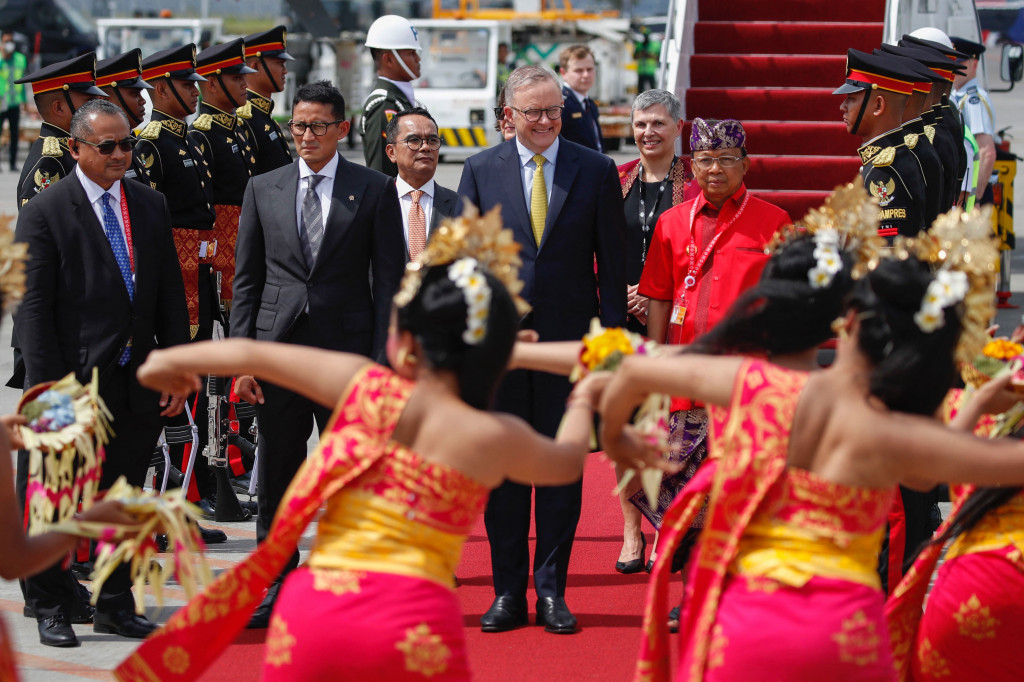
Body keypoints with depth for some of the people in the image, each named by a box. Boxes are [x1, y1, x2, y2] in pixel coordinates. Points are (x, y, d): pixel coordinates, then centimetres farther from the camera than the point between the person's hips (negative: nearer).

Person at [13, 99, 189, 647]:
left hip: (139, 385, 5)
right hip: (74, 383, -5)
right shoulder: (43, 213, -7)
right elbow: (32, 309, -10)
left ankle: (115, 606, 24)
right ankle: (50, 608, 18)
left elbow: (170, 296, 11)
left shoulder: (151, 205, 9)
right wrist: (49, 389, -15)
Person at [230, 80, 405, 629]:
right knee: (276, 477, 7)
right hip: (278, 349, 2)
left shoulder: (375, 191, 2)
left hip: (347, 351, -2)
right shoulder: (263, 189, 9)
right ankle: (276, 585, 17)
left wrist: (382, 362, -8)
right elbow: (247, 280, 9)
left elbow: (389, 281, 0)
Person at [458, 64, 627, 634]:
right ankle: (509, 592, 14)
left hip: (569, 338, -1)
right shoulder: (481, 170, 4)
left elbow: (613, 260, 3)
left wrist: (612, 333, -3)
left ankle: (552, 591, 13)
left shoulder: (597, 171, 2)